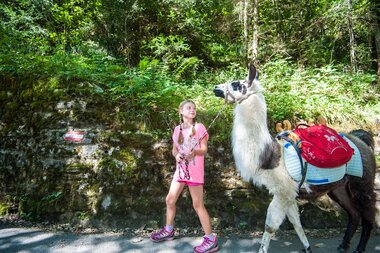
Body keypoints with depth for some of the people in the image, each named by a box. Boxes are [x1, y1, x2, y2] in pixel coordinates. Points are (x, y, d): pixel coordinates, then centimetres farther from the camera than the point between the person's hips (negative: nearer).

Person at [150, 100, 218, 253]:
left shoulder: (199, 127, -6)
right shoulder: (177, 129, 8)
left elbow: (204, 149, -7)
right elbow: (174, 149, 11)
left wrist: (194, 152, -27)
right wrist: (176, 155, -11)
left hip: (194, 170, -6)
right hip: (180, 169, 6)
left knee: (198, 205, -4)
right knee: (170, 199, 12)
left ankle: (211, 240, 8)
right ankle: (168, 231, 34)